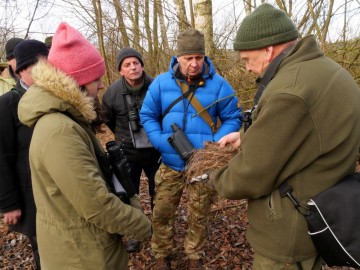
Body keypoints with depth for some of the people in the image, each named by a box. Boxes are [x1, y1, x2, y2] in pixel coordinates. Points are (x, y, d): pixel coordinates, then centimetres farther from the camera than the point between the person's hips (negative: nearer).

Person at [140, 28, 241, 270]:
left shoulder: (218, 85, -7)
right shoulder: (161, 83, -4)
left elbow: (233, 119, 0)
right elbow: (147, 116, 4)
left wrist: (215, 144, -17)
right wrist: (161, 142, -13)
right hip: (171, 163, 1)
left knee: (199, 215, 15)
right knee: (162, 213, 12)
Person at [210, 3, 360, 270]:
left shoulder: (290, 90, -30)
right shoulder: (326, 70, 3)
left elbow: (251, 176, -23)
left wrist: (217, 178, -3)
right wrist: (248, 136, 9)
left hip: (290, 230, -9)